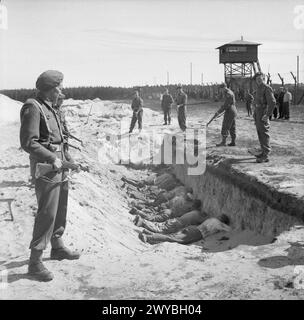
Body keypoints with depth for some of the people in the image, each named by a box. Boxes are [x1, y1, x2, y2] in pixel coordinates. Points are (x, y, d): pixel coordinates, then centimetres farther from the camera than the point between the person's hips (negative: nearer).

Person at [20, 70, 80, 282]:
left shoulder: (50, 108, 14)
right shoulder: (33, 108, -14)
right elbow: (28, 143, -20)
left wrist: (64, 160, 12)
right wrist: (52, 158, -18)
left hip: (59, 168, 9)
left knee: (60, 211, 18)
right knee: (47, 214, -8)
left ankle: (57, 248, 35)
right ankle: (35, 262, 2)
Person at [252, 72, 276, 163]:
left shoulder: (267, 88, -13)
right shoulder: (258, 88, 15)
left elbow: (272, 102, -21)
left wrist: (267, 115, -24)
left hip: (263, 113, -10)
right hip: (258, 112, 10)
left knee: (264, 133, -10)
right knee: (260, 133, 13)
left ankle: (265, 156, -10)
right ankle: (264, 152, 22)